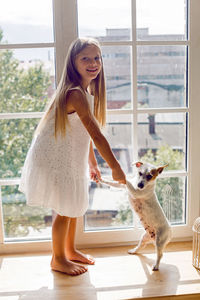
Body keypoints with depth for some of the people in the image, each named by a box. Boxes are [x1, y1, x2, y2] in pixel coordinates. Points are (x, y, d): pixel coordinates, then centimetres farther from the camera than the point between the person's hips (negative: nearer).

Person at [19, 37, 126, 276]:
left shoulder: (87, 91, 6)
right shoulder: (76, 94, -26)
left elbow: (84, 133, 12)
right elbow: (96, 135, -27)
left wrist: (92, 164, 15)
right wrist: (116, 168, -21)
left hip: (67, 158, 9)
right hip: (54, 159, -9)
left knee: (74, 205, 19)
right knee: (65, 210, 4)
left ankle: (70, 251, 39)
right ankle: (58, 259, 25)